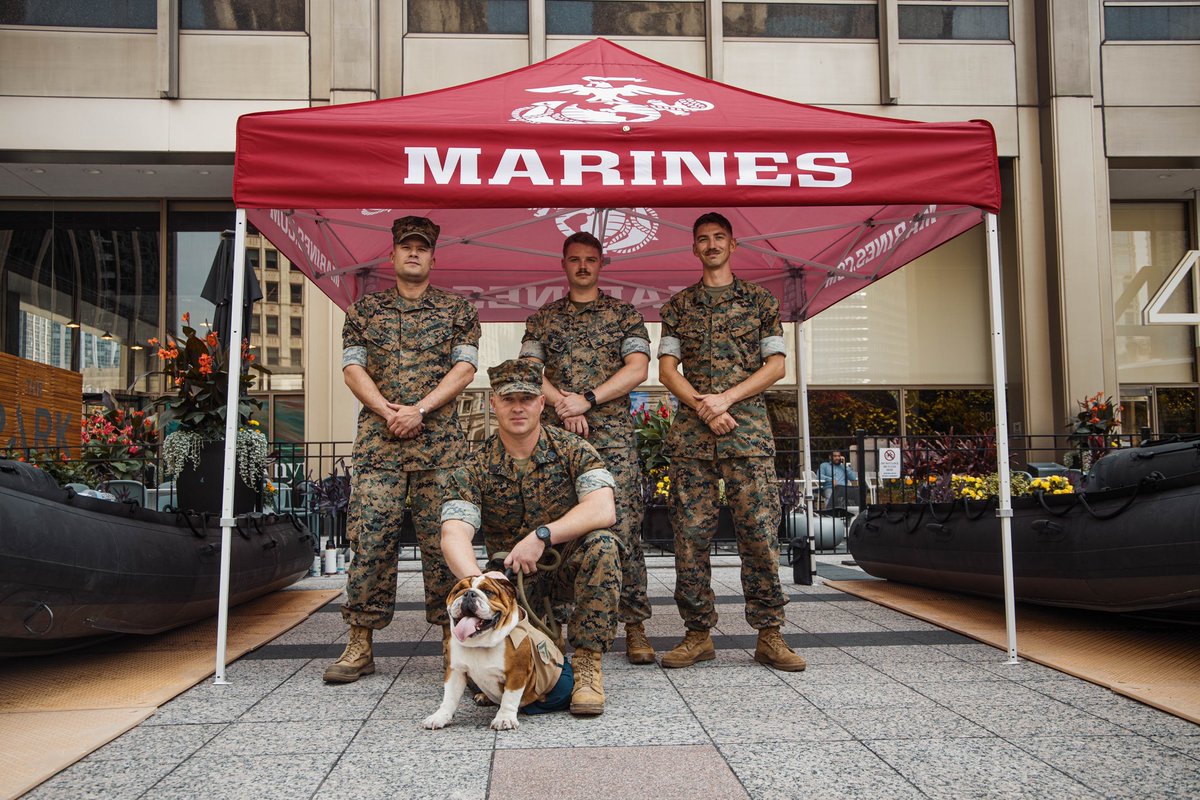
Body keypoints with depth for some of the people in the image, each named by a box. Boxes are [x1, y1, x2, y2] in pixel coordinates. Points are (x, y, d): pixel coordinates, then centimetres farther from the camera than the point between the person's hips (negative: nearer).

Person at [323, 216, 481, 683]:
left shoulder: (457, 311, 12)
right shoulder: (365, 310, 16)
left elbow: (464, 367, 1)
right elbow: (352, 367, 8)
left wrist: (420, 408, -11)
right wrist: (385, 409, -9)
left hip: (440, 439, -1)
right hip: (378, 439, 1)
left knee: (443, 539, -1)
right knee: (370, 538, -4)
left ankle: (453, 640, 8)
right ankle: (360, 647, 4)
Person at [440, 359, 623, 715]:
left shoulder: (573, 450, -8)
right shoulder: (474, 470, -7)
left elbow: (603, 510, -24)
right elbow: (454, 533, -22)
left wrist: (542, 536, -34)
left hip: (569, 565, 0)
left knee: (601, 545, -34)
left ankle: (587, 664, -22)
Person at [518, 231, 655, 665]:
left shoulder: (624, 314, 13)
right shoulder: (542, 318, 18)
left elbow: (638, 368, 1)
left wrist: (587, 399, -10)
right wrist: (562, 403, -11)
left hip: (612, 433, -2)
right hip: (553, 434, 2)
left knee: (623, 528, -7)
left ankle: (634, 625, -1)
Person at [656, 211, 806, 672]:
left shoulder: (760, 301, 13)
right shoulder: (678, 305, 16)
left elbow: (776, 365, 5)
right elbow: (667, 368, 8)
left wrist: (726, 398, -8)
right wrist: (702, 405, -9)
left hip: (748, 430, -1)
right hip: (691, 431, 1)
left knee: (760, 531, -5)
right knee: (690, 534, -1)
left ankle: (769, 635, 3)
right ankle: (698, 633, 8)